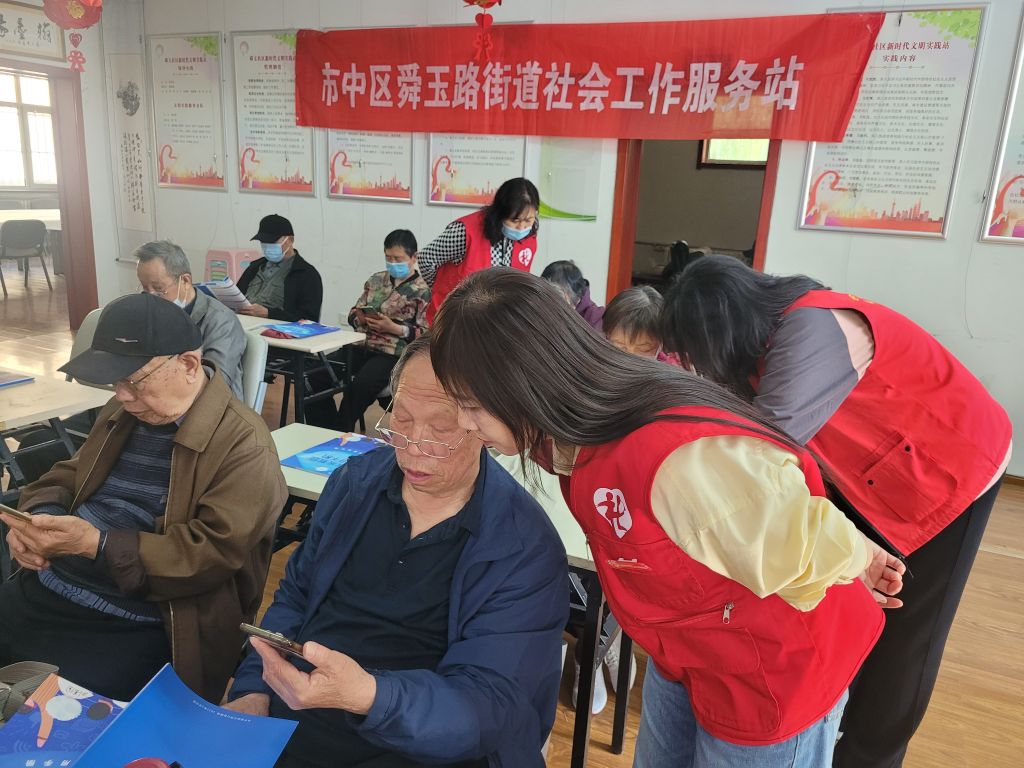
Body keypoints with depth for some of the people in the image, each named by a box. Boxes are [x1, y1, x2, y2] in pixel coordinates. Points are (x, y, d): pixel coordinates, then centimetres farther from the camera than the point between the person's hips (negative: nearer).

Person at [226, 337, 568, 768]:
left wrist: (367, 696, -35)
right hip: (285, 721, 4)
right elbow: (294, 598, 12)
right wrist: (254, 692, -2)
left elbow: (488, 705, -20)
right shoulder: (355, 481, 1)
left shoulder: (526, 548, -16)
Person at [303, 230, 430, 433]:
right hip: (362, 346, 6)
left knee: (359, 387, -31)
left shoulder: (423, 290, -2)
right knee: (316, 375, -15)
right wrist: (362, 319, -2)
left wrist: (394, 328, -19)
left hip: (393, 353, -6)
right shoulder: (376, 280, 18)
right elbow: (353, 313, 21)